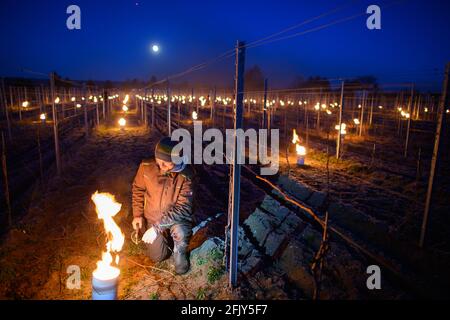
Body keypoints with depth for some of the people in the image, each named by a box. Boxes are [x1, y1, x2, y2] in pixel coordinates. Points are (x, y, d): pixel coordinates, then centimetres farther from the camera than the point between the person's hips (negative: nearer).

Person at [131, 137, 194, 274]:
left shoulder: (185, 174, -27)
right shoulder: (146, 167, -18)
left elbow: (183, 207, -27)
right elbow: (137, 190, 2)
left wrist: (157, 227, -32)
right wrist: (137, 215, -3)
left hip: (176, 217, -3)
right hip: (153, 218, 3)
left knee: (180, 232, -35)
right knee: (157, 257, -3)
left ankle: (180, 253, 1)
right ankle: (166, 236, 30)